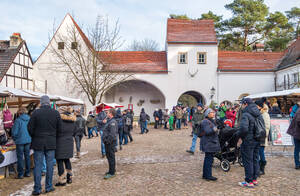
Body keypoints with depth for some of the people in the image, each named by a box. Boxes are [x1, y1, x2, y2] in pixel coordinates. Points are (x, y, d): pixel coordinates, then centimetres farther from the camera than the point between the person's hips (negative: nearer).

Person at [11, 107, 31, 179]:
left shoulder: (18, 120, -12)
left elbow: (14, 132, -10)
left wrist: (15, 139, 8)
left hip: (20, 141, -4)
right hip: (28, 141, 5)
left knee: (20, 157, 4)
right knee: (27, 156, 13)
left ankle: (20, 174, 8)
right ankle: (27, 172, 20)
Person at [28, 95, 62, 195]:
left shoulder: (36, 112, -8)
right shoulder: (56, 113, -3)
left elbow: (30, 128, -5)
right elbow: (59, 129, -1)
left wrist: (34, 137, 12)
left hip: (38, 143, -1)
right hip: (51, 143, 1)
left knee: (38, 165, 6)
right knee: (49, 165, 9)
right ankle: (48, 187, 17)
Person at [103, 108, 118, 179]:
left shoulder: (112, 122, -18)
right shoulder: (109, 121, 15)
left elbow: (112, 134, -25)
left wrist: (108, 141, -22)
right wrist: (105, 140, 19)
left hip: (110, 142, -11)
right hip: (108, 142, 11)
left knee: (111, 157, -4)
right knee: (109, 156, 17)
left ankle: (112, 173, 3)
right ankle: (112, 170, 29)